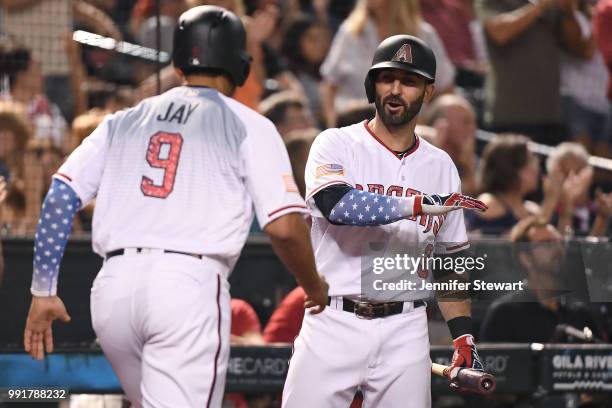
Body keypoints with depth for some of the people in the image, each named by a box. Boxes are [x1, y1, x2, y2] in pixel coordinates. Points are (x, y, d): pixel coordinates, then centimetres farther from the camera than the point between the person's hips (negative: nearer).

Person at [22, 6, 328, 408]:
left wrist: (43, 291, 9)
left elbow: (60, 197, 8)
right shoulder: (248, 126, 8)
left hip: (113, 286, 5)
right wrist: (314, 285, 16)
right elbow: (284, 227, -2)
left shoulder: (124, 121, 20)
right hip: (191, 284, -5)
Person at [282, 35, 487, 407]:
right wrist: (421, 204, -25)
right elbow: (337, 205, -21)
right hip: (333, 325, -3)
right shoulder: (336, 145, 0)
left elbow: (448, 260, 17)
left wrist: (464, 336, 7)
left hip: (405, 332, 3)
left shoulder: (440, 166, 12)